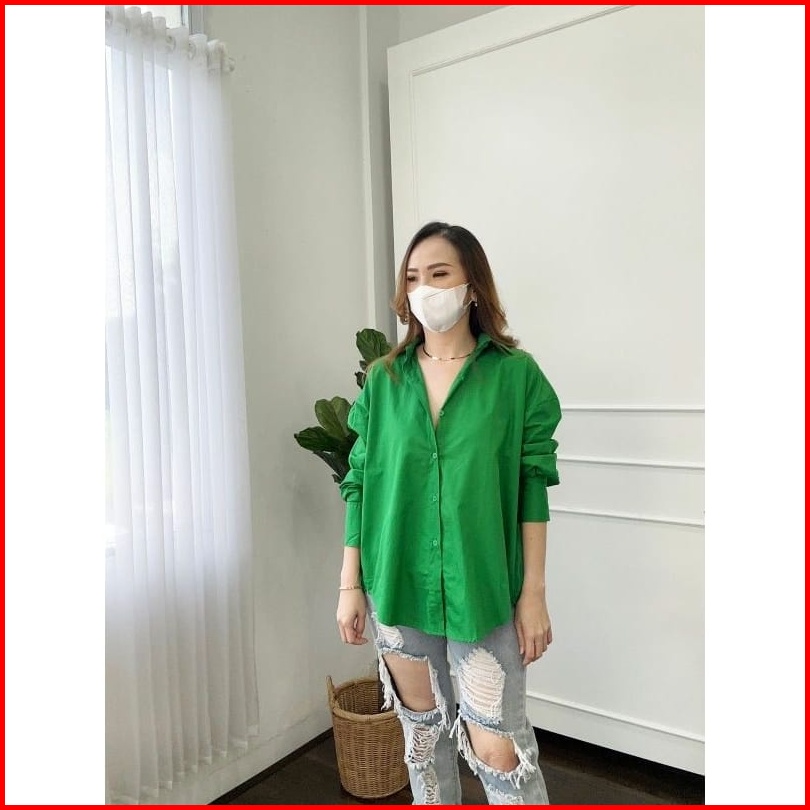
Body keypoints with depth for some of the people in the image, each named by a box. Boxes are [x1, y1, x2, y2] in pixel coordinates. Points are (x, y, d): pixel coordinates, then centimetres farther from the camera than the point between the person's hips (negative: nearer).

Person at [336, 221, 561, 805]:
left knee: (498, 749, 1)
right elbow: (359, 484, 5)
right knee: (422, 730, 18)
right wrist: (350, 584, 4)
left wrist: (534, 593, -5)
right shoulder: (385, 379, 2)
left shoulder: (515, 373, -6)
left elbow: (533, 488, -4)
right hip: (396, 584, 3)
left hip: (483, 589, -3)